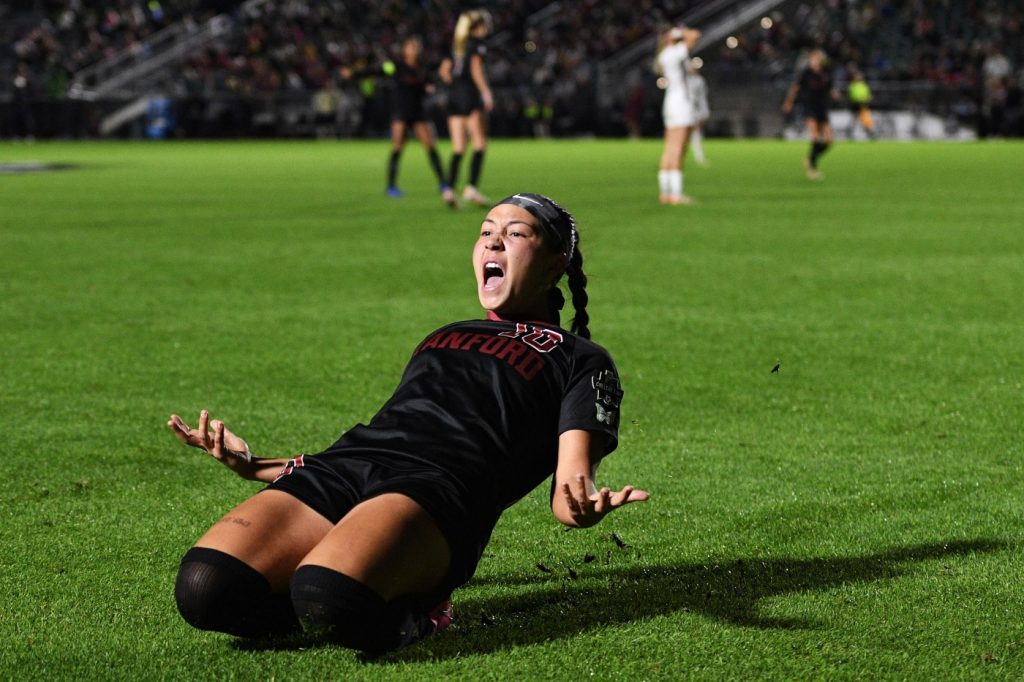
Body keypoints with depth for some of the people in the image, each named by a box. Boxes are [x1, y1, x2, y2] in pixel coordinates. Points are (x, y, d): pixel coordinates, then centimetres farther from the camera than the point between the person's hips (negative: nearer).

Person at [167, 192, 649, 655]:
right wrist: (251, 465, 28)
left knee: (327, 599, -40)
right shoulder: (443, 338, 38)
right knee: (203, 589, -25)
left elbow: (569, 490, 8)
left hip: (441, 484, -5)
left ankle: (404, 612, -9)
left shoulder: (581, 359, 21)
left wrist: (584, 507, -19)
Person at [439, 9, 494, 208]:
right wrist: (486, 92, -19)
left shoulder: (456, 45, 17)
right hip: (470, 95, -7)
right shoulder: (477, 43, -3)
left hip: (454, 95, 7)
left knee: (458, 148, 5)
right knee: (480, 143, -5)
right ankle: (471, 187, -16)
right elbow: (476, 69, -16)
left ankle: (449, 189, -9)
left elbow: (444, 71, 16)